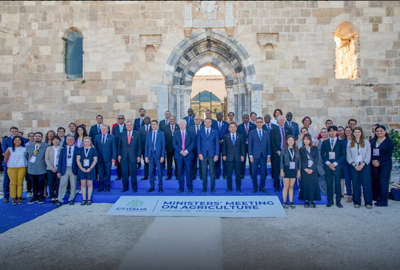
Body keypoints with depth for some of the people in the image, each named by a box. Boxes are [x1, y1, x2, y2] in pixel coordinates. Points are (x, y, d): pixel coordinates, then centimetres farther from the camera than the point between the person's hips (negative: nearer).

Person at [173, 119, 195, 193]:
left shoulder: (190, 133, 8)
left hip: (188, 155, -1)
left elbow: (193, 143, -1)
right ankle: (181, 188, 11)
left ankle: (190, 188, 5)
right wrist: (181, 151, -11)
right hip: (179, 155, 1)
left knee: (189, 172, -2)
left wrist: (186, 151, -13)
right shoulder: (176, 134, 10)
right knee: (180, 172, 3)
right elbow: (174, 144, 2)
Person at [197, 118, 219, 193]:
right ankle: (204, 187, 13)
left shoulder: (215, 132, 6)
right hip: (203, 154, 0)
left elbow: (217, 144, 3)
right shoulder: (200, 132, 6)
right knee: (204, 172, 3)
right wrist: (199, 153, -6)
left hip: (212, 154, 0)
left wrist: (216, 154, -4)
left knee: (212, 172, 1)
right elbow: (198, 144, 4)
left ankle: (212, 187, 11)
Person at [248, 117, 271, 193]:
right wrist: (250, 155, -6)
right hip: (255, 155, -2)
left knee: (263, 172, 3)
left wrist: (269, 155, 3)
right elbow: (250, 145, 0)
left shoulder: (266, 133, 10)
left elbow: (268, 144, 9)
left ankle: (262, 187, 17)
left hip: (264, 155, 2)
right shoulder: (252, 132, 3)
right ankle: (255, 187, 16)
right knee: (254, 172, 1)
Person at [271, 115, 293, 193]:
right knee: (276, 171, 0)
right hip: (277, 153, -2)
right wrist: (277, 151, -8)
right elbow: (272, 142, 0)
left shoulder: (288, 130, 13)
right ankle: (276, 187, 10)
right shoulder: (274, 130, 5)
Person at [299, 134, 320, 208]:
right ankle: (306, 201, 8)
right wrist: (305, 169, -11)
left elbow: (317, 159, -1)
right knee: (305, 184, 1)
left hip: (313, 170, 0)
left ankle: (313, 201, 7)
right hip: (304, 170, 0)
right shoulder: (301, 150, 6)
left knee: (314, 184, -1)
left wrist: (312, 169, -10)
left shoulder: (315, 148, 6)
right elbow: (301, 160, 1)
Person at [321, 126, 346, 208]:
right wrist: (328, 163, -7)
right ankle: (330, 201, 10)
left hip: (337, 166, -1)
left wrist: (335, 163, -10)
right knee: (329, 184, 2)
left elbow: (343, 155, -1)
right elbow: (322, 154, 7)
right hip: (327, 166, 1)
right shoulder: (325, 142, 11)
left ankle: (338, 201, 9)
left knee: (337, 183, -1)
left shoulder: (341, 142, 6)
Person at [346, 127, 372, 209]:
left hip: (364, 166, -1)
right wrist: (354, 165, -8)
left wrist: (362, 164, -10)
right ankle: (357, 202, 9)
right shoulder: (349, 143, 8)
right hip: (354, 166, 1)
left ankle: (368, 202, 3)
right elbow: (348, 156, 5)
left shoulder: (366, 142, 7)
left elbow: (368, 155, 1)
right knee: (356, 184, 2)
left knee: (366, 183, -5)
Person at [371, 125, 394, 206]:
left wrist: (379, 161, -13)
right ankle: (375, 197, 13)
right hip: (374, 165, 4)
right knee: (375, 181, 3)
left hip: (385, 165, -4)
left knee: (383, 182, -4)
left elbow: (389, 155, -7)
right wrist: (373, 161, -11)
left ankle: (383, 201, 2)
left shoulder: (389, 142, 0)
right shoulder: (372, 142, 12)